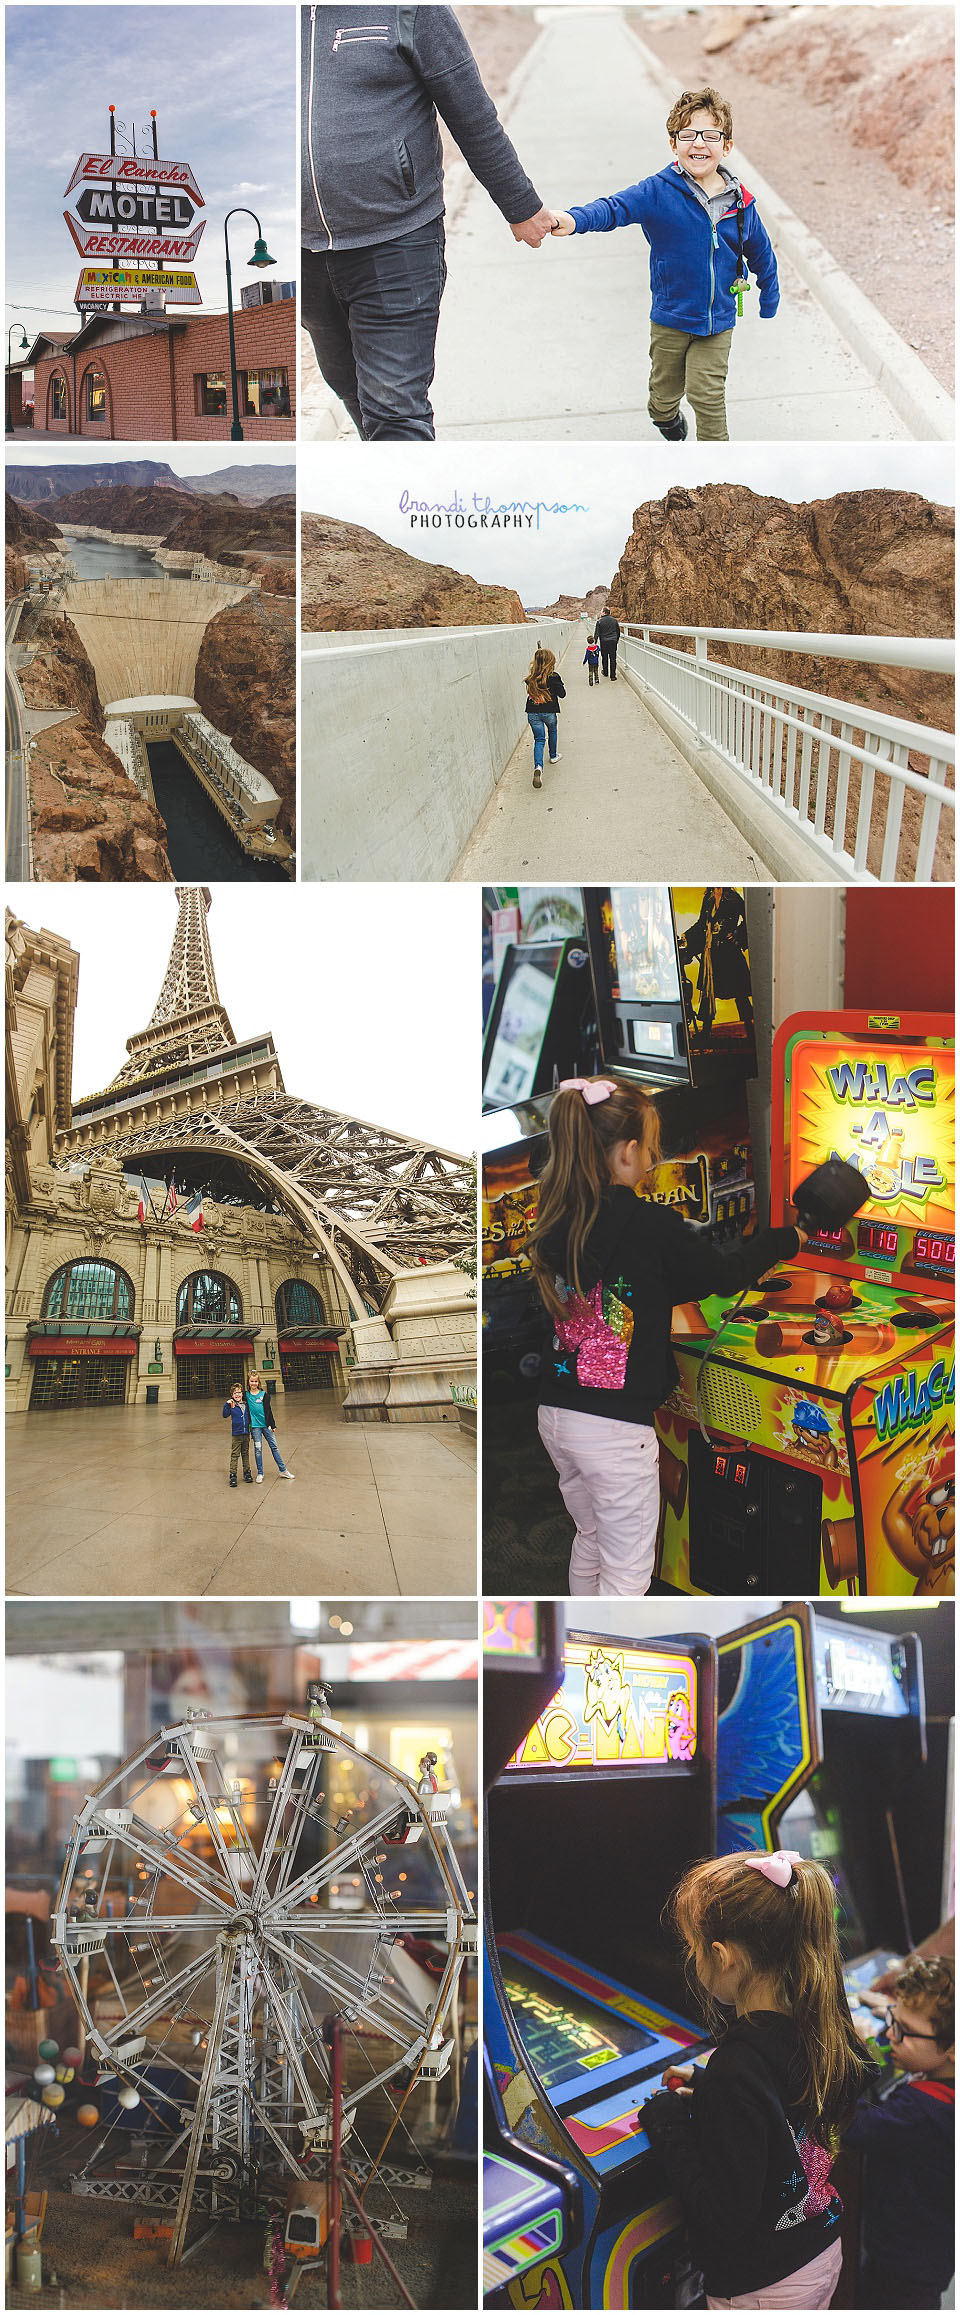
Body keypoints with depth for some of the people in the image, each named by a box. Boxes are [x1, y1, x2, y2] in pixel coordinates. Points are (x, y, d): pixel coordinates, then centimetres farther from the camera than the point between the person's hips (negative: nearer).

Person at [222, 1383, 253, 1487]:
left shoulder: (246, 1404, 5)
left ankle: (247, 1473, 24)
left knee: (246, 1454, 14)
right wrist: (227, 1404, -34)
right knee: (235, 1455, -3)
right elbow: (224, 1415, -21)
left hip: (246, 1433, 4)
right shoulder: (231, 1405, -7)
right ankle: (233, 1475, 0)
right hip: (236, 1434, -4)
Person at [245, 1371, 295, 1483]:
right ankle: (260, 1474, 10)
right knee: (258, 1449, 2)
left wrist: (273, 1425, 3)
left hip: (266, 1424, 1)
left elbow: (269, 1410, 3)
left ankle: (283, 1470, 13)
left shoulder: (264, 1394, 1)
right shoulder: (246, 1395, 0)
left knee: (274, 1446, 6)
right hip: (254, 1425, -1)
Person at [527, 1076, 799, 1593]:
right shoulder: (651, 1225, -17)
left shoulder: (555, 1221, 2)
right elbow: (724, 1274, -2)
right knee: (627, 1577, 5)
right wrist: (787, 1238, 16)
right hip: (615, 1428, -7)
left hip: (555, 1413, 7)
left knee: (590, 1540, 27)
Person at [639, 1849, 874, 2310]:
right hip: (825, 2256, 7)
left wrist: (668, 2124, -17)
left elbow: (725, 2217, -28)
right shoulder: (819, 2026, -9)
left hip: (762, 2288, -7)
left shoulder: (739, 2068, -32)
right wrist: (709, 2088, 6)